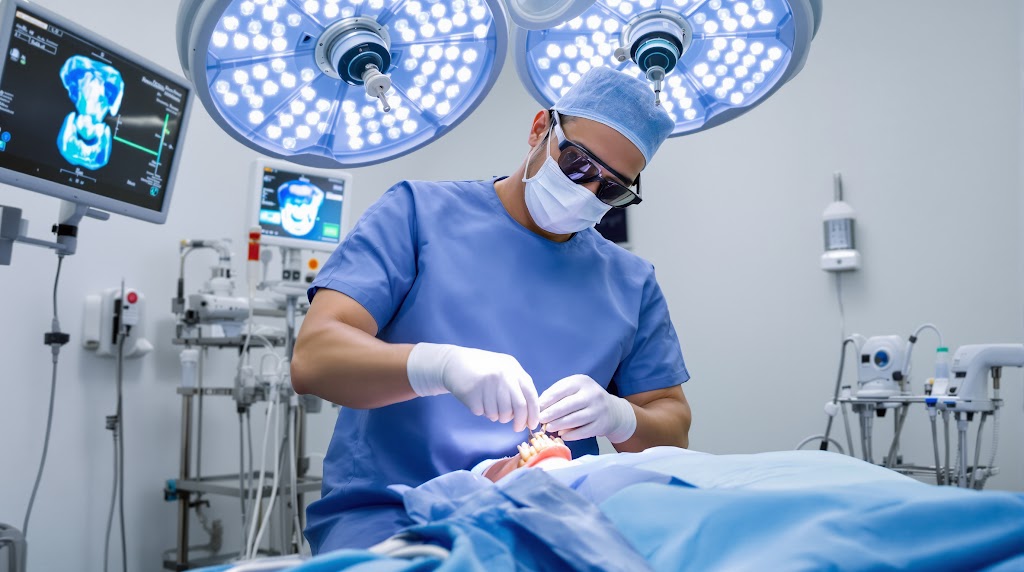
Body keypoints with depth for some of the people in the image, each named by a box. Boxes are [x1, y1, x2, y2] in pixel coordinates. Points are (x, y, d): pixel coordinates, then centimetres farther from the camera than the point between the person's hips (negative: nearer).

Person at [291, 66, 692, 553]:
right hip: (388, 511, -3)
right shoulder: (418, 212, 2)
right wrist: (441, 364, -28)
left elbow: (672, 426, 13)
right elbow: (312, 359, -9)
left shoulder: (633, 282, 12)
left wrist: (615, 416, -11)